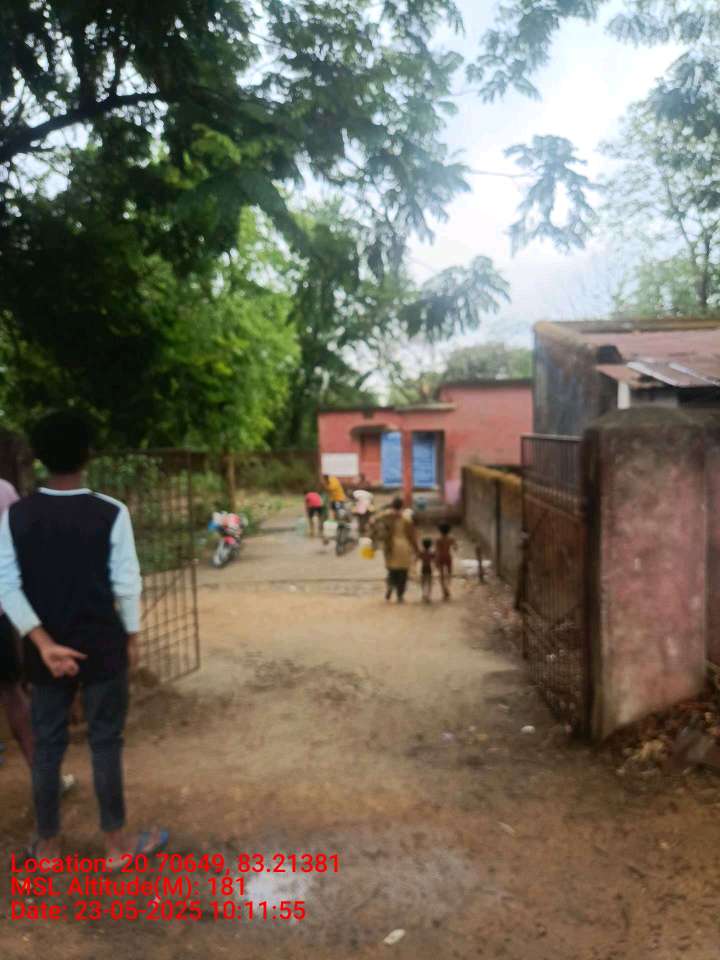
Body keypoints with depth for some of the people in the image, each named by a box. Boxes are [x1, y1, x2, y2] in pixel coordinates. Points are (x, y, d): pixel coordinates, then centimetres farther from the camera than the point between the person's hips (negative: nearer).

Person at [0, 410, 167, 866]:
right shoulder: (111, 513, -14)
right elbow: (126, 583, -11)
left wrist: (43, 641, -11)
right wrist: (131, 637, 3)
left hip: (45, 651, 3)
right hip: (102, 647, -3)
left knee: (47, 744, 16)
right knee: (106, 742, 10)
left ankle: (48, 844, 30)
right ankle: (116, 842, 23)